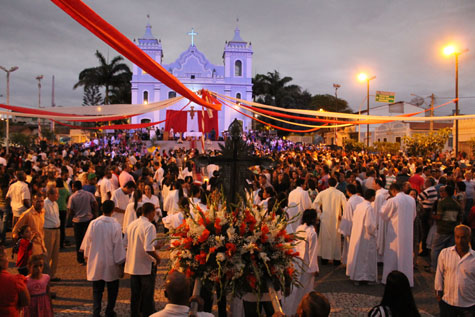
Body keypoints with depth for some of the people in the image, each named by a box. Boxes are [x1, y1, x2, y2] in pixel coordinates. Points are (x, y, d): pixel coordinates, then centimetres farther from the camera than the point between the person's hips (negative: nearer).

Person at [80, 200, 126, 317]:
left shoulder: (93, 223, -8)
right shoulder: (115, 225, -14)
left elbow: (87, 241, 1)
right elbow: (118, 245, -11)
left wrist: (86, 256, 17)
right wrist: (120, 263, -2)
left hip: (96, 262, 2)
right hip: (111, 263, -2)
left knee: (97, 289, 13)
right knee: (112, 288, 17)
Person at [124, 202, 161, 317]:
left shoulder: (131, 224, 1)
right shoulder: (149, 226, -21)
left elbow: (126, 243, 10)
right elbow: (149, 248, -28)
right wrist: (157, 258, -12)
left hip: (133, 265, 7)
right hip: (147, 266, -6)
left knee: (135, 294, 19)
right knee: (147, 294, 9)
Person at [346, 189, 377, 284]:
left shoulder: (358, 206, 3)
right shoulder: (369, 208, -20)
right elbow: (370, 224, -23)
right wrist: (373, 233, -5)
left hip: (356, 235, 8)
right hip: (366, 237, -8)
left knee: (357, 255, 15)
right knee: (367, 257, 4)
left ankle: (356, 277, 23)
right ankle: (367, 277, 11)